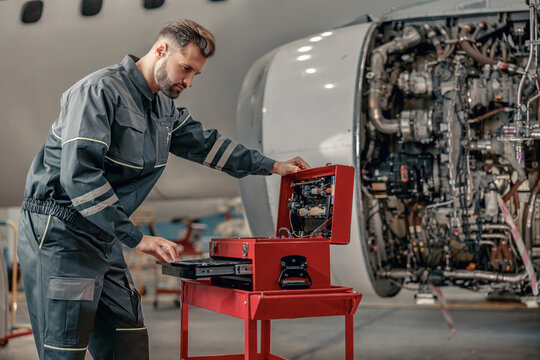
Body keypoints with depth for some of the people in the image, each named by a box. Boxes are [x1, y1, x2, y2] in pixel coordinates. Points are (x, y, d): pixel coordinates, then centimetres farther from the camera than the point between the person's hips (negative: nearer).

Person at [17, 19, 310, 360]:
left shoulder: (164, 108, 13)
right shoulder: (100, 90, -16)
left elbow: (205, 143, 28)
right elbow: (79, 175, -24)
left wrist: (271, 166, 29)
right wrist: (137, 238, -23)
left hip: (103, 240, 9)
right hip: (59, 234, -9)